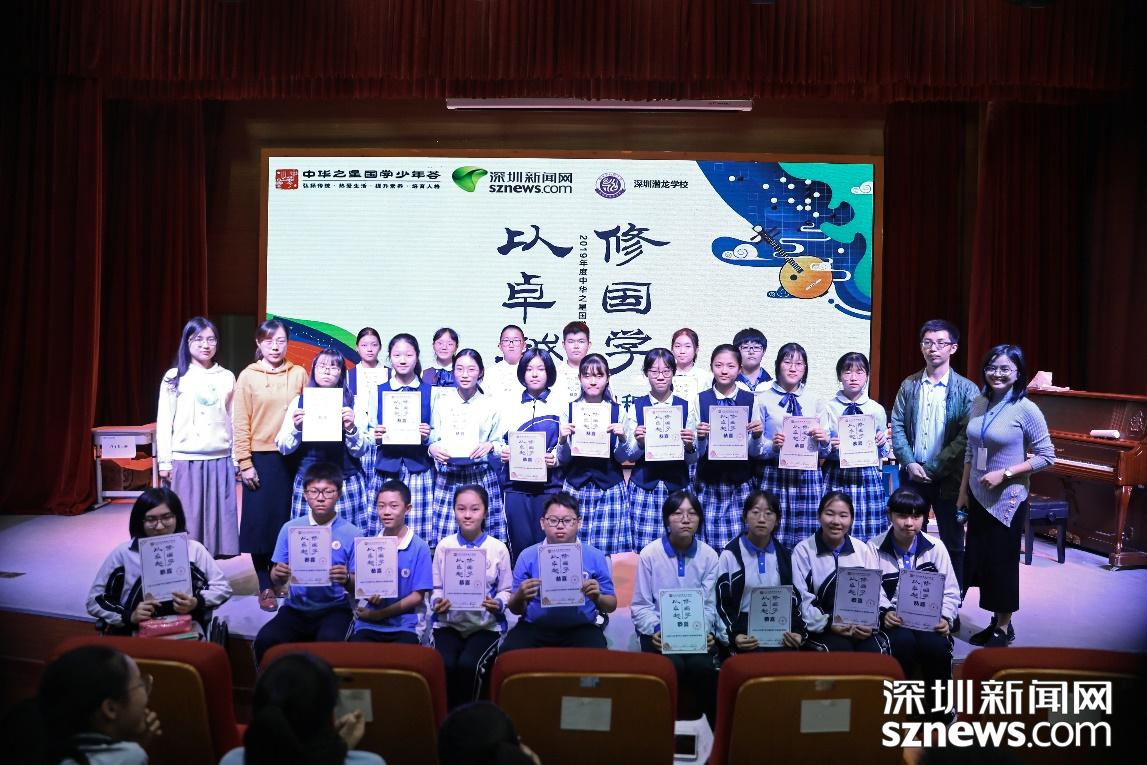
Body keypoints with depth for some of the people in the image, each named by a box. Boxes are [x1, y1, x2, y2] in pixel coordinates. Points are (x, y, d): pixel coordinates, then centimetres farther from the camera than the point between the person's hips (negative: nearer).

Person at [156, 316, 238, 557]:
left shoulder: (227, 377, 7)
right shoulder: (174, 377, 2)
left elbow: (234, 420, 9)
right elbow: (164, 422, 2)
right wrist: (164, 462, -1)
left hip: (220, 460, 2)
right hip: (185, 461, -2)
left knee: (218, 517, 3)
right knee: (186, 519, 1)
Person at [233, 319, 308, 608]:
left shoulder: (299, 374, 5)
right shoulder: (248, 376, 0)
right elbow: (240, 423, -2)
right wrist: (245, 463, -6)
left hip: (292, 457, 2)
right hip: (260, 458, -1)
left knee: (287, 520, 6)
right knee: (260, 521, 2)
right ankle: (265, 587, 13)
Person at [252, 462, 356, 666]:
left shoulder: (351, 533, -2)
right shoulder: (290, 528, 5)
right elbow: (277, 582, 7)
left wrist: (346, 579, -23)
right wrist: (278, 576, -16)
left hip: (334, 608, -2)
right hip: (296, 606, 3)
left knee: (329, 641, -33)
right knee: (265, 640, -24)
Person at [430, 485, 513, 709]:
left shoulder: (498, 549, 1)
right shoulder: (444, 546, 5)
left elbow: (506, 590, 5)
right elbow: (436, 588, 9)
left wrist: (498, 604, -17)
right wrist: (437, 602, -13)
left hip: (486, 625, -1)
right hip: (448, 623, 1)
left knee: (468, 664, -29)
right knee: (445, 664, -27)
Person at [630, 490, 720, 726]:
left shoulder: (709, 556, 2)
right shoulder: (649, 554, -4)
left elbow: (708, 604, 3)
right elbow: (640, 605, -1)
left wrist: (704, 632, -16)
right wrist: (656, 631, -18)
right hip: (659, 631, -1)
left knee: (702, 666, -29)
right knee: (673, 666, -30)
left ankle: (711, 723, -8)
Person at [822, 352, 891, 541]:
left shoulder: (877, 410, 8)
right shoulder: (828, 407, 2)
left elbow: (885, 453, 14)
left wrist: (883, 443, -6)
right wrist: (830, 446, -18)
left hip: (868, 476, 2)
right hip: (836, 476, -1)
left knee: (868, 533, -1)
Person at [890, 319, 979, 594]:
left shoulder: (967, 390, -5)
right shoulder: (909, 385, 5)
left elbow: (966, 436, -12)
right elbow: (897, 426, 3)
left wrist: (932, 468, -15)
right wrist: (909, 463, -10)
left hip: (948, 478, -3)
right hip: (912, 476, 3)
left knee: (953, 543, 6)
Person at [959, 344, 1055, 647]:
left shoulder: (1026, 409, -12)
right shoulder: (979, 404, 4)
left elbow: (1046, 457, -11)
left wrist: (1005, 474, -19)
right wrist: (963, 491, 10)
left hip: (1008, 499, -5)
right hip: (978, 496, 6)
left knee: (1002, 560, 4)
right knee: (980, 557, 10)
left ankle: (1004, 627, 22)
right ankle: (996, 620, 27)